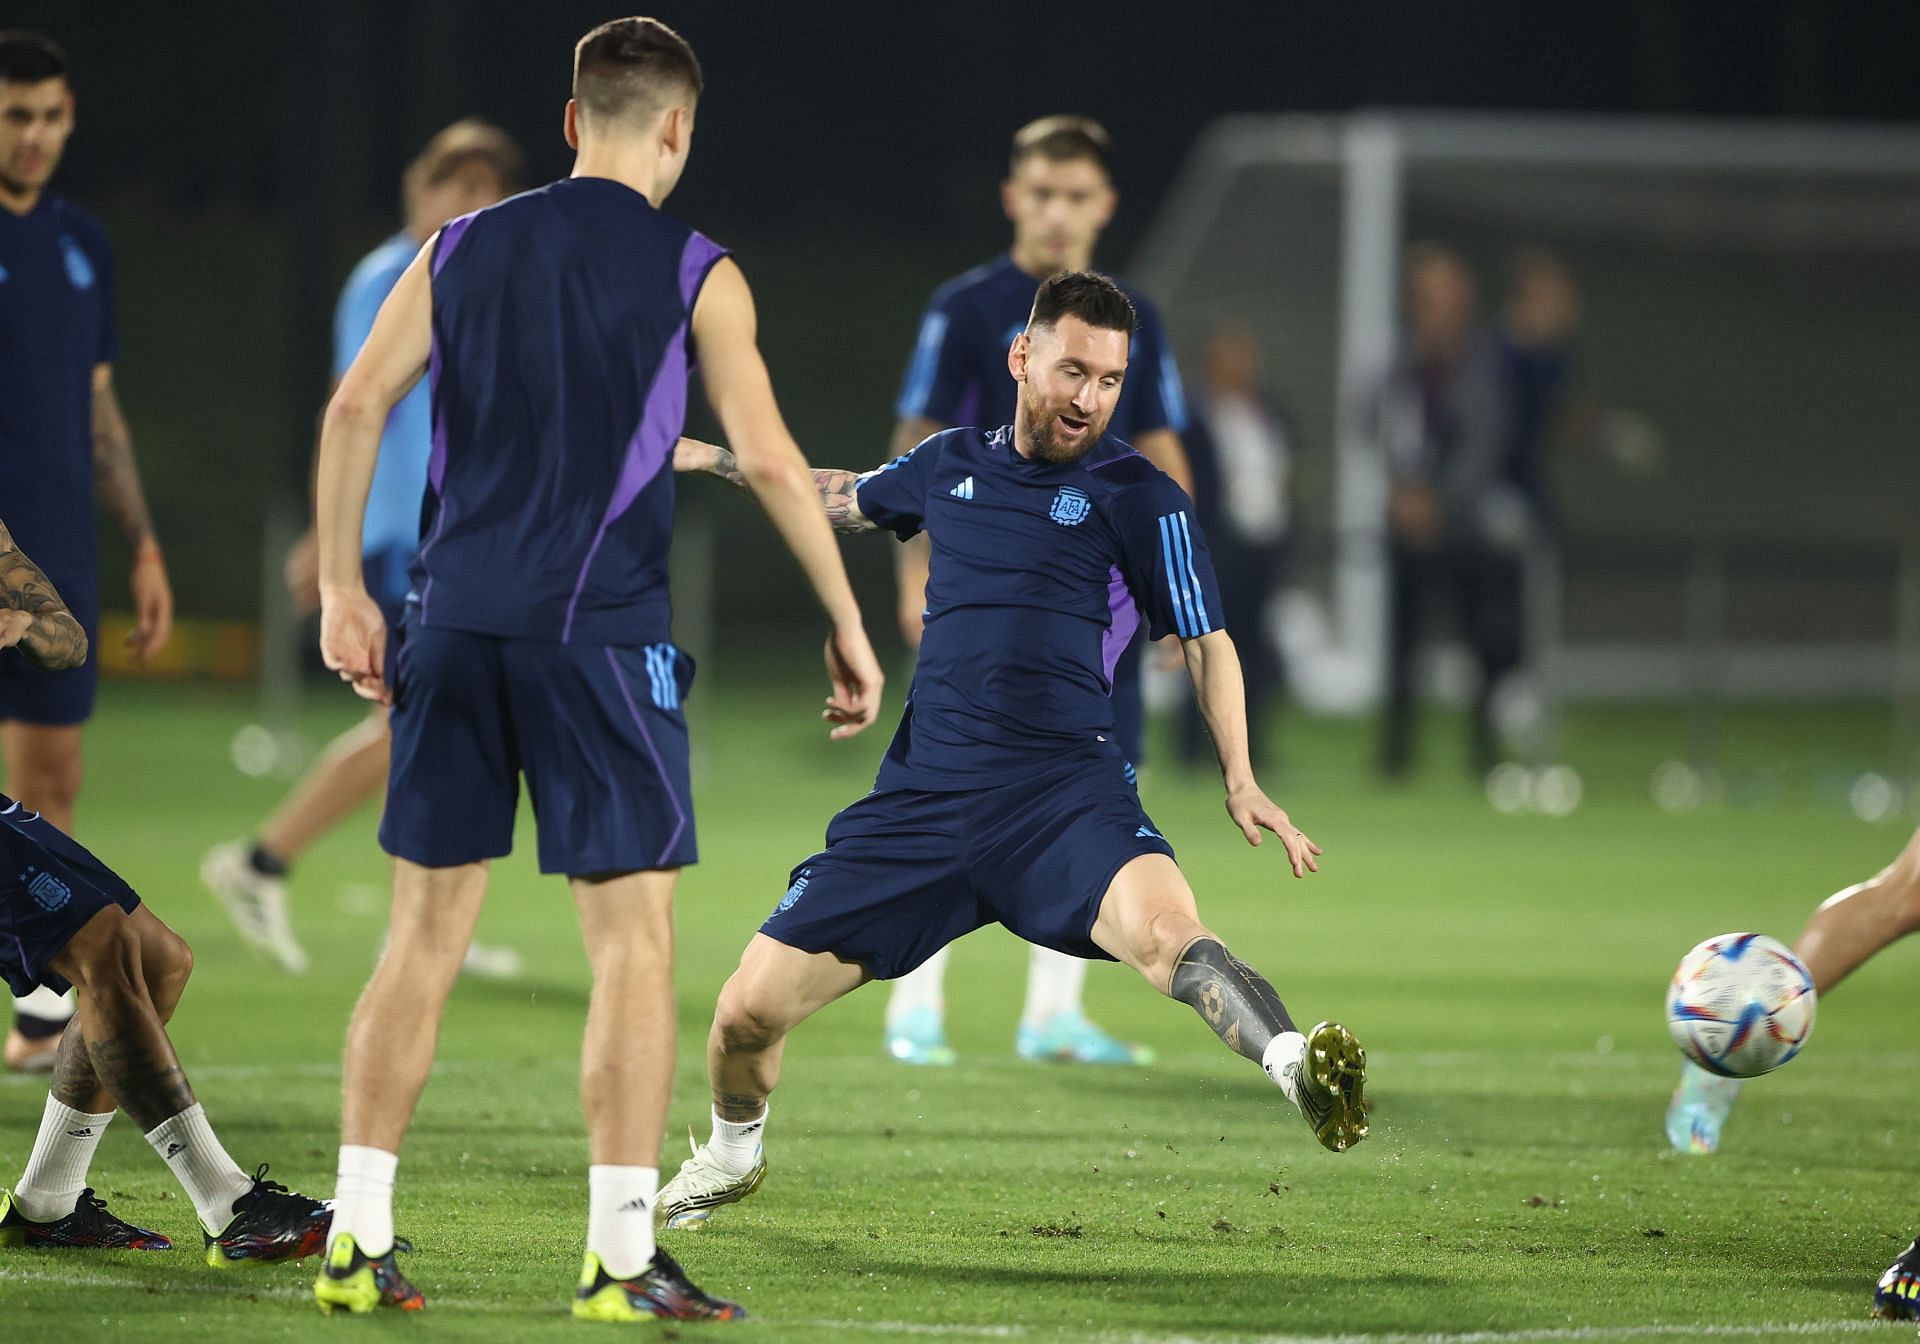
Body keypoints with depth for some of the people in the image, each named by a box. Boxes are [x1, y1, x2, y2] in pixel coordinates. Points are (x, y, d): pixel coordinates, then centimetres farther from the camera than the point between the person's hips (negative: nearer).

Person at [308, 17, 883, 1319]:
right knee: (635, 941, 0)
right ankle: (623, 1255, -4)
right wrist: (849, 627, 3)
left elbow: (355, 406, 5)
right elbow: (769, 458, -4)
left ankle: (357, 1238, 8)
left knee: (427, 938, 10)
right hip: (596, 630, -4)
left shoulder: (461, 250, 10)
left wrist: (343, 589, 10)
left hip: (454, 626, 4)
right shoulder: (696, 276, 0)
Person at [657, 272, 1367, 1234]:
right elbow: (844, 499, 36)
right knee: (749, 1008, 1)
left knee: (1163, 929, -37)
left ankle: (1300, 1073, -57)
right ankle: (731, 1155, 32)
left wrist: (1240, 780, -8)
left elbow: (1205, 643, 5)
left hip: (1065, 794, -4)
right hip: (921, 795, 4)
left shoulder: (1139, 497, 1)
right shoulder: (953, 464, 14)